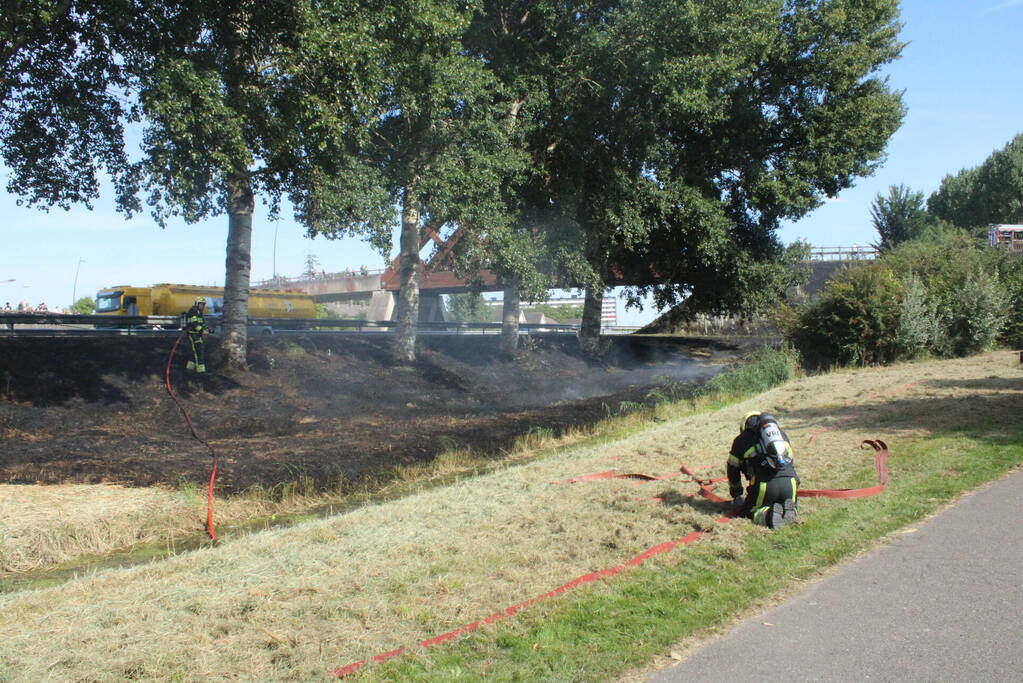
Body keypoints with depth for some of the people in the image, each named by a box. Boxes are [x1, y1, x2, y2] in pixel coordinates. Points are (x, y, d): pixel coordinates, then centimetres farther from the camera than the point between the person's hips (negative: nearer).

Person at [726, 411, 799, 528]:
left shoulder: (741, 440, 20)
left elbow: (732, 470, 28)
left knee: (749, 510, 16)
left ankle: (769, 514, -16)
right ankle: (788, 509, -6)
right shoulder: (781, 434, 31)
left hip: (765, 484, -4)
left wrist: (736, 496, 41)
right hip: (790, 481, 4)